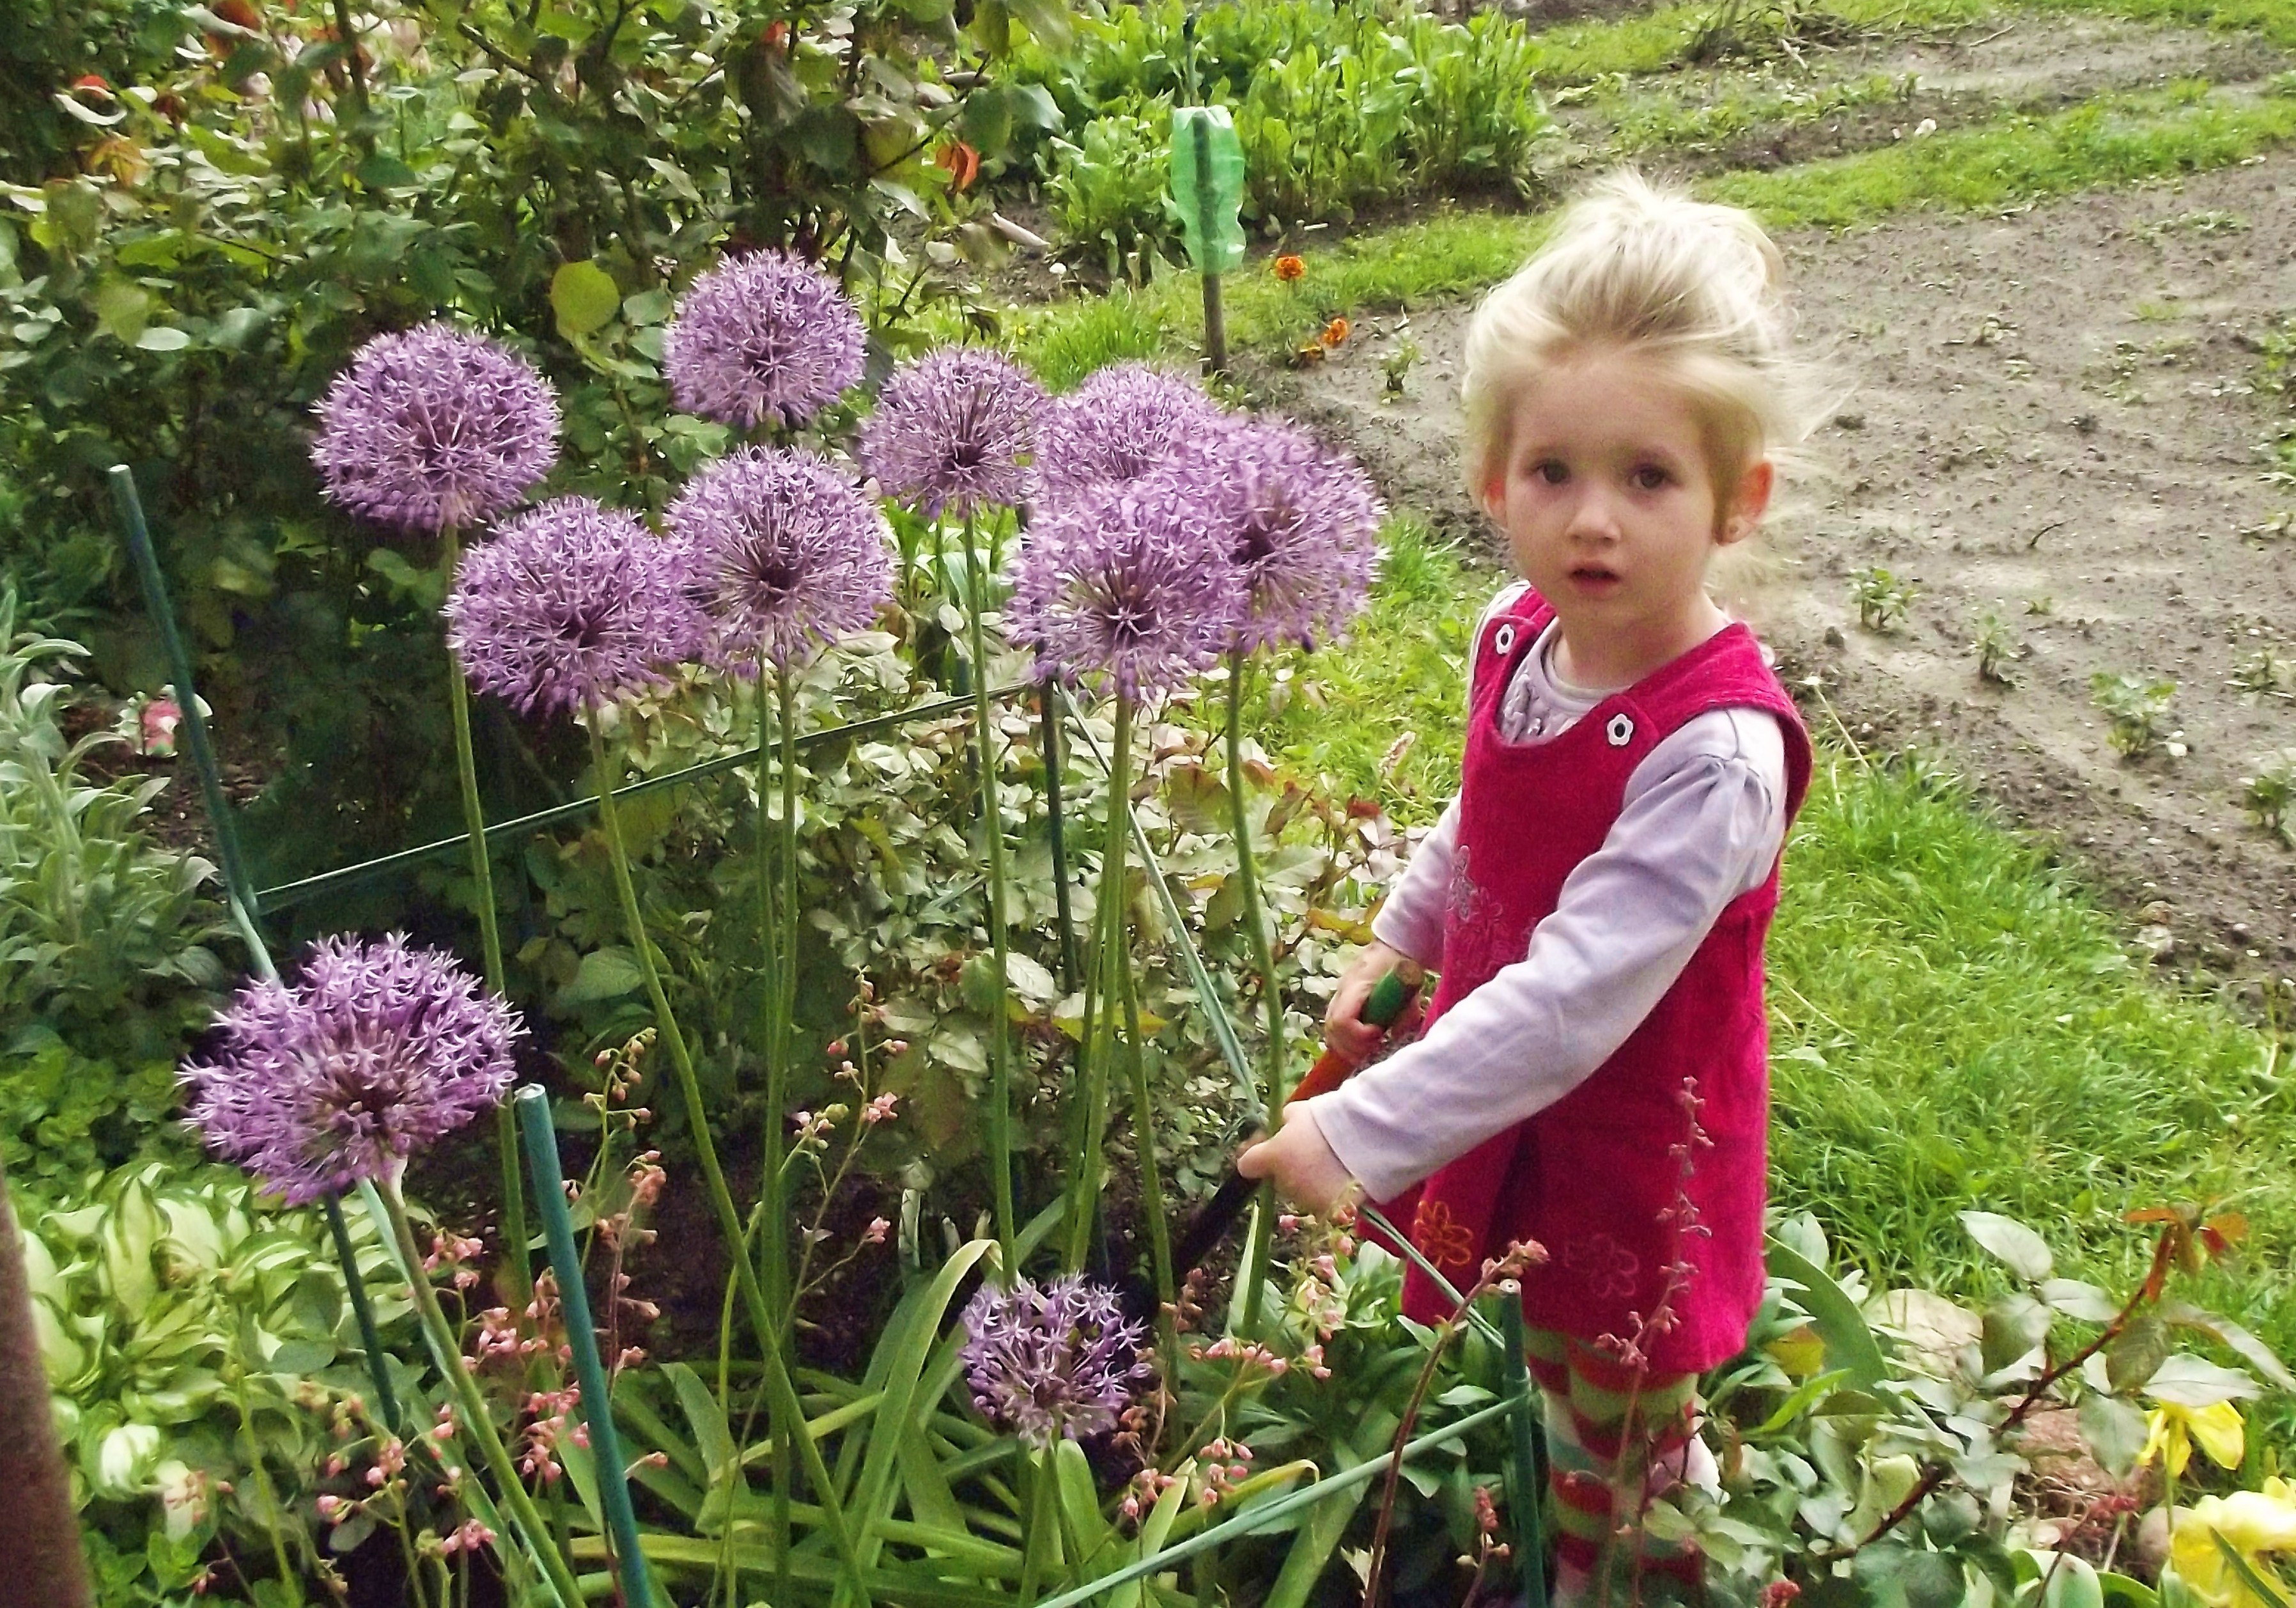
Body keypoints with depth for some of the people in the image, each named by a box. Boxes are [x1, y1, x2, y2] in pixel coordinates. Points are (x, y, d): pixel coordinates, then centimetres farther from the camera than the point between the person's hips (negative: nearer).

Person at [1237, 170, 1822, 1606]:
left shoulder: (1715, 751, -33)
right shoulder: (1518, 636, -9)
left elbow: (1570, 1001, -36)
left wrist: (1359, 1134, -35)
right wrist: (1400, 943, 20)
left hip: (1629, 1153, -7)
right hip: (1502, 1115, 7)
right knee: (1523, 1377, 27)